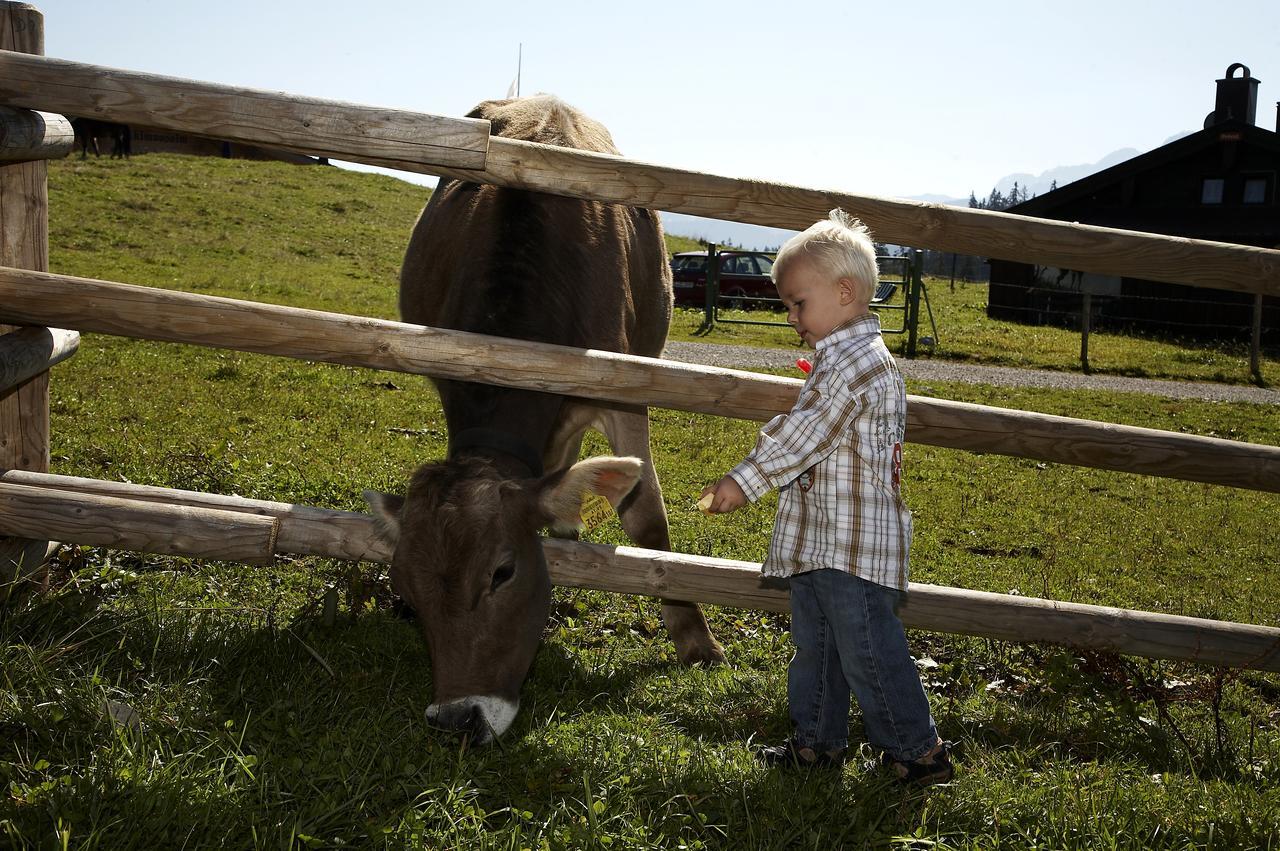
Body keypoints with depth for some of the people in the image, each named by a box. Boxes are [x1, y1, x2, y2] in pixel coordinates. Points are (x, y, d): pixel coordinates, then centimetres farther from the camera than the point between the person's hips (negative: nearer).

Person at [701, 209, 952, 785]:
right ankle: (818, 739, 30)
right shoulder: (845, 356, 14)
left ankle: (919, 752, 11)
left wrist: (744, 482, -18)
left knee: (867, 651, -2)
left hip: (854, 543, -11)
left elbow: (801, 435, -22)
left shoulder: (856, 360, -20)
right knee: (814, 644, 18)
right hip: (820, 539, 11)